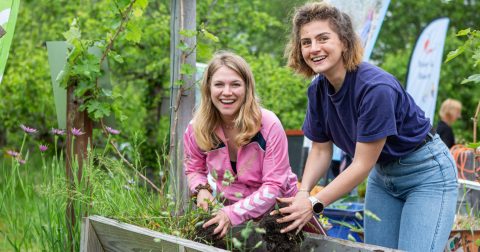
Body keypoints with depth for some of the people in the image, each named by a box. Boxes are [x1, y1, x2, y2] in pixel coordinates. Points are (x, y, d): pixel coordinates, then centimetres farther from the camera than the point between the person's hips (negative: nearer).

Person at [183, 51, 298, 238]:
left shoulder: (268, 125, -17)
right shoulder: (197, 129, -7)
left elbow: (275, 186, -16)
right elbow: (194, 169, 12)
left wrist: (233, 214, -25)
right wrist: (201, 190, -11)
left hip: (274, 210, -2)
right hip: (227, 209, 3)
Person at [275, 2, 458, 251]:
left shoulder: (376, 87, -30)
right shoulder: (318, 90, -9)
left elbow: (362, 164, -26)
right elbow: (321, 149, -1)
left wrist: (314, 204, -28)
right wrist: (302, 193, -18)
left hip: (425, 172, -6)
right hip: (382, 174, 7)